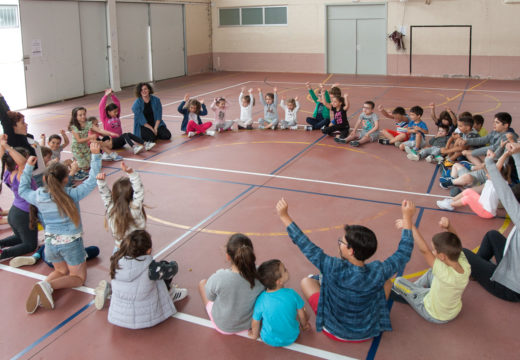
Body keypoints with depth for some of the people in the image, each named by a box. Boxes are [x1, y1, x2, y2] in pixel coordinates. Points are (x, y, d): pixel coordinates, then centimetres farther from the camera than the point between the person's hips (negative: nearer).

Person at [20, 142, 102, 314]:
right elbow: (92, 180, -14)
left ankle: (43, 286, -5)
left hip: (50, 242, 5)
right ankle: (48, 286, -17)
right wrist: (95, 155, -13)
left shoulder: (38, 197, -8)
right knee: (79, 277, 12)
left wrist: (28, 167, 15)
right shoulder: (72, 195, -19)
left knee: (61, 271, 28)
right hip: (71, 243, -5)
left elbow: (22, 190, 14)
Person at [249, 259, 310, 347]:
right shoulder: (292, 294, -22)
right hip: (292, 338, 0)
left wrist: (255, 335, 14)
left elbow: (255, 322, -8)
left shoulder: (261, 300, -22)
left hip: (270, 341, 0)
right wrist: (304, 325, 17)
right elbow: (301, 316, -5)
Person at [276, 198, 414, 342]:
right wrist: (407, 217, -1)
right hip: (368, 334, 2)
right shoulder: (378, 273, -26)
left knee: (307, 281, 10)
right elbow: (404, 253, -8)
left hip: (336, 333, -1)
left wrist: (284, 217, -13)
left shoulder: (334, 269, -32)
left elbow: (308, 248, -20)